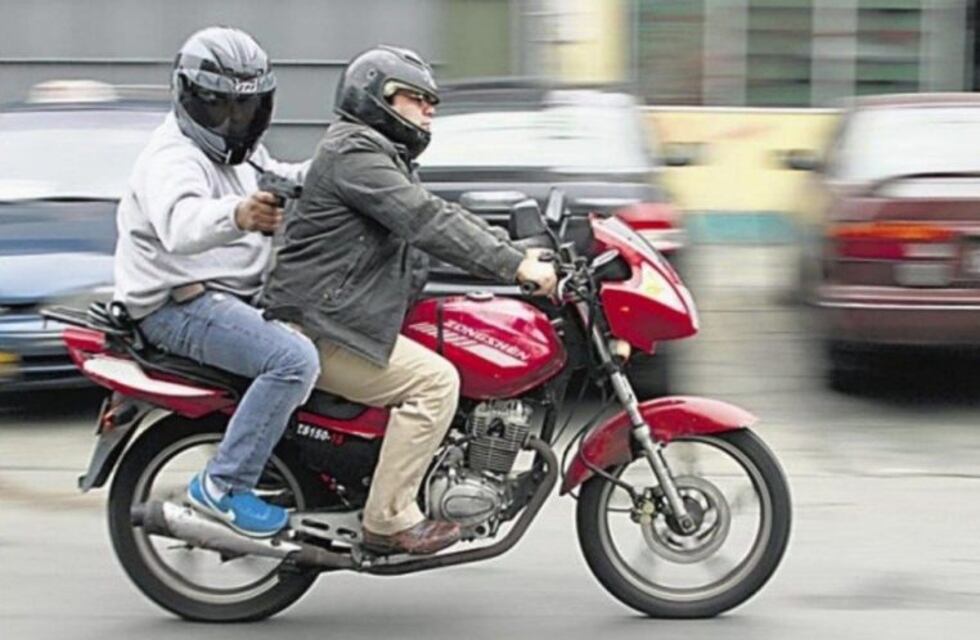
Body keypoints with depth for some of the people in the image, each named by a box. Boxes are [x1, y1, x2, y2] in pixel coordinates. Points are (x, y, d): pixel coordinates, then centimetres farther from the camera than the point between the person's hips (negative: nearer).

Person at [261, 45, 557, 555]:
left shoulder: (386, 158, 23)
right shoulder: (354, 151, -13)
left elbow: (444, 216, 22)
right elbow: (427, 223, -22)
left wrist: (518, 251, 9)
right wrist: (516, 265, -24)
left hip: (341, 317, 11)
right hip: (319, 326, -11)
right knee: (435, 381, -18)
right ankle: (388, 519, -16)